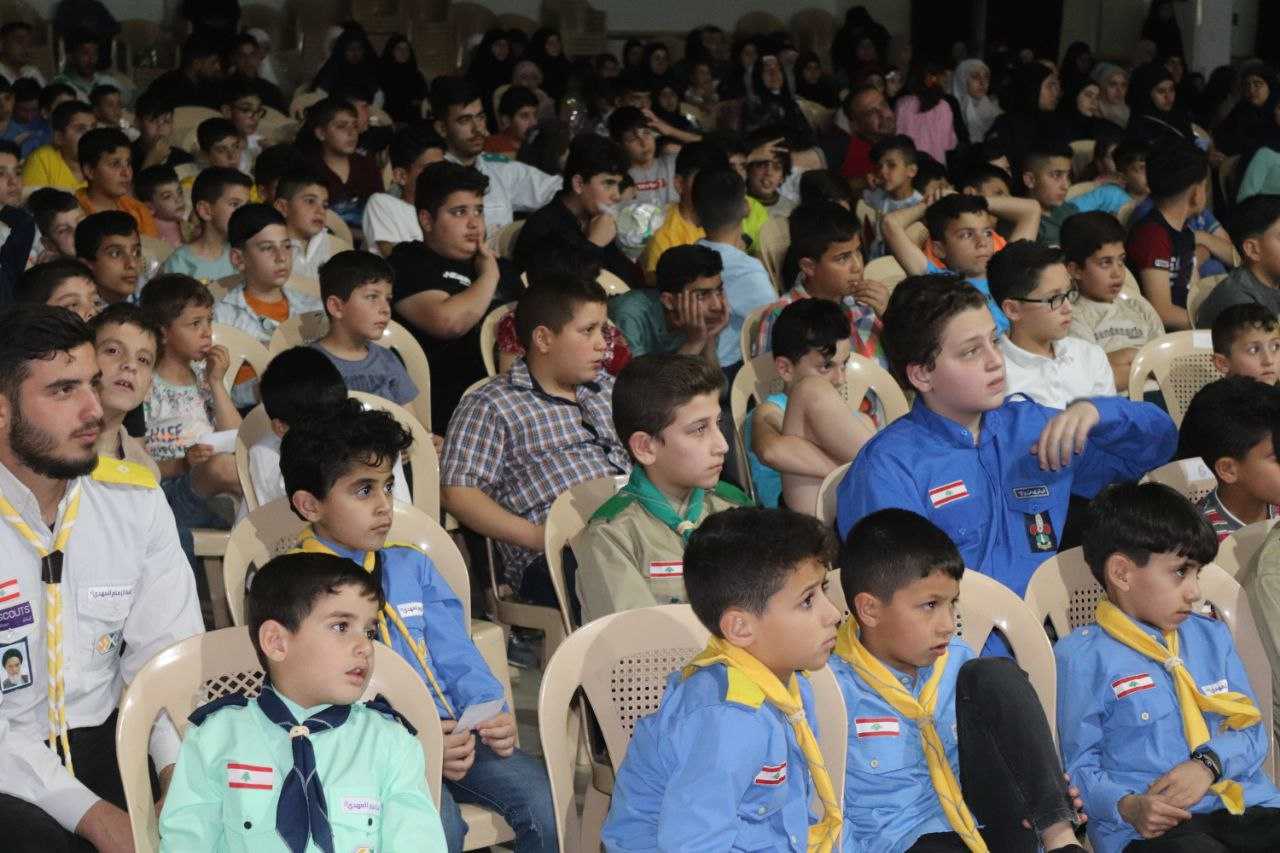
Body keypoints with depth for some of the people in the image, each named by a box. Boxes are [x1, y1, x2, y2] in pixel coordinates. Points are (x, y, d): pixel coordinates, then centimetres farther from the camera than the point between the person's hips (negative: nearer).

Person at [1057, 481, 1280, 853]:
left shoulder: (1212, 636, 21)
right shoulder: (1082, 656, 1)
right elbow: (1079, 765, -1)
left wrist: (1209, 763, -6)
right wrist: (1126, 806, -20)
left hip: (1243, 806, 6)